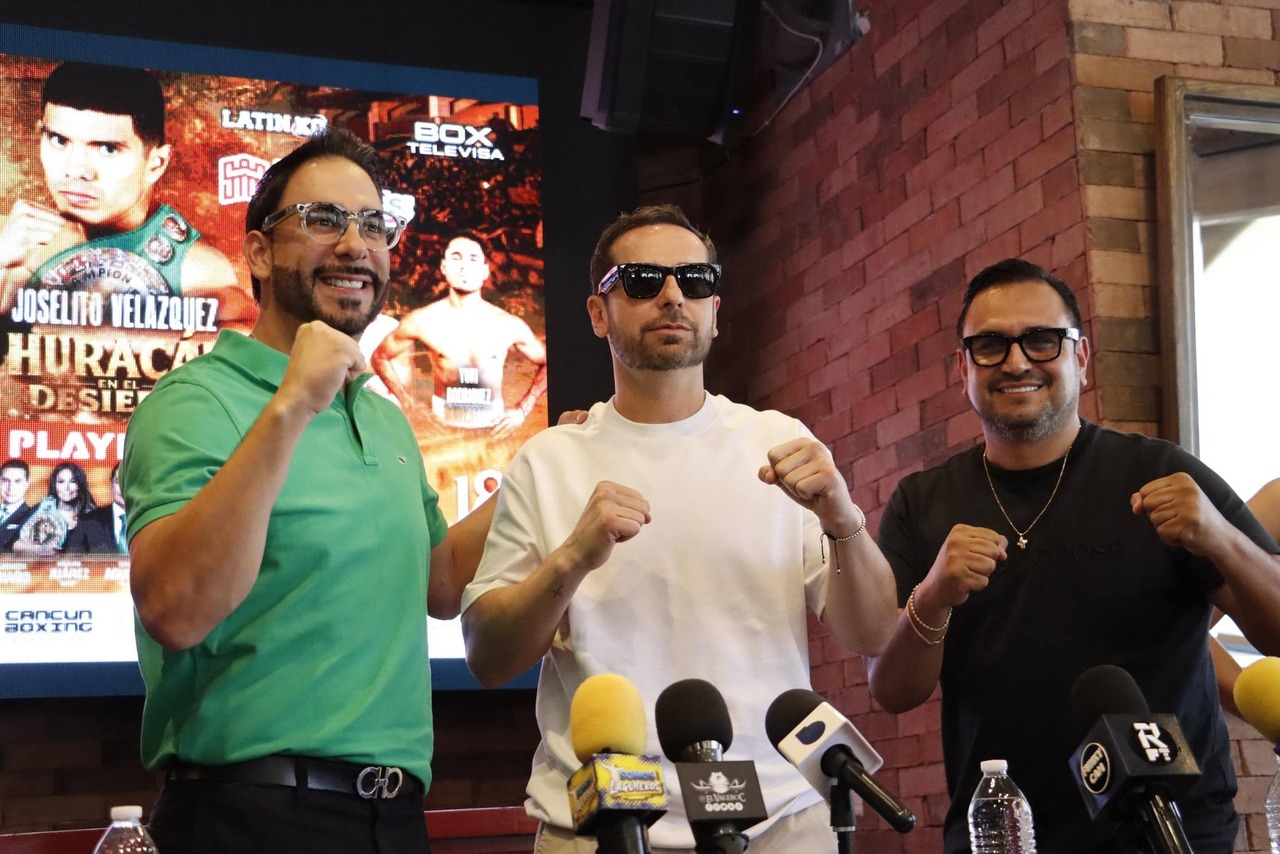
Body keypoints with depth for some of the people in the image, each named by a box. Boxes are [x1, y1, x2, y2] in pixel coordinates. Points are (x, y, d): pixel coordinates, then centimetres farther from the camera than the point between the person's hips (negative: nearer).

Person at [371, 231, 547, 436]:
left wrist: (522, 409, 3)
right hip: (443, 426, -1)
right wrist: (413, 407, 3)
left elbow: (545, 363, 13)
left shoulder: (509, 325, -2)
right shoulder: (422, 321, -2)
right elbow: (380, 357, 11)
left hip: (494, 428, 1)